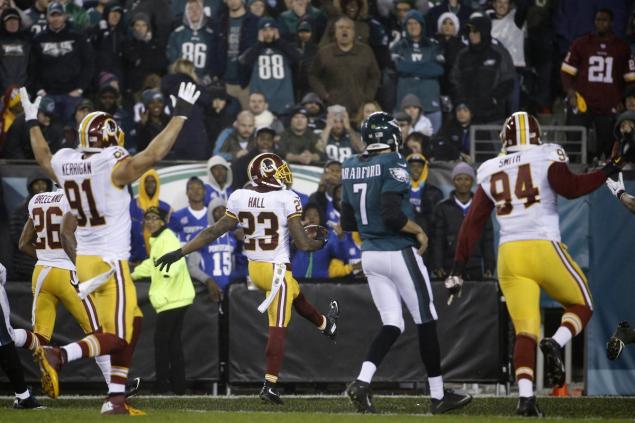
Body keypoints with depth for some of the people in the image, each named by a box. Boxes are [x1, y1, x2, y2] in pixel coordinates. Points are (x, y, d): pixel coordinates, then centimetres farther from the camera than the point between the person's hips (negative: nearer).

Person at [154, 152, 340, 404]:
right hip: (277, 269, -7)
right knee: (278, 328, -3)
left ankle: (326, 325, 60)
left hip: (254, 269, 7)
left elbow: (214, 232, -1)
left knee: (296, 296, 33)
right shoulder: (286, 199, -15)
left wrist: (180, 252, 6)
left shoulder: (239, 198, -3)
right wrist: (321, 243, 9)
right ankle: (269, 386, -8)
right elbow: (302, 244, -13)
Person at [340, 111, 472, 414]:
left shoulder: (351, 168, 8)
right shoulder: (393, 165, -14)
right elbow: (392, 215, -24)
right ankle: (438, 395, 13)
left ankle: (362, 381, -14)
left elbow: (347, 223, 13)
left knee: (392, 324, 8)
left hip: (369, 255, 7)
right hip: (399, 253, -7)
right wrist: (418, 230, -9)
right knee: (425, 321, 6)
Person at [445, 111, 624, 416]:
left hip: (509, 255, 3)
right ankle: (556, 343, -13)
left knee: (525, 331, 3)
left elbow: (472, 222, 12)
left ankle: (525, 397, -16)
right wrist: (606, 173, -2)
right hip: (544, 248, -3)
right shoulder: (547, 158, 2)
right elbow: (569, 187, -15)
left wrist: (459, 267, 13)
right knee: (581, 305, 18)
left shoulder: (490, 173, 15)